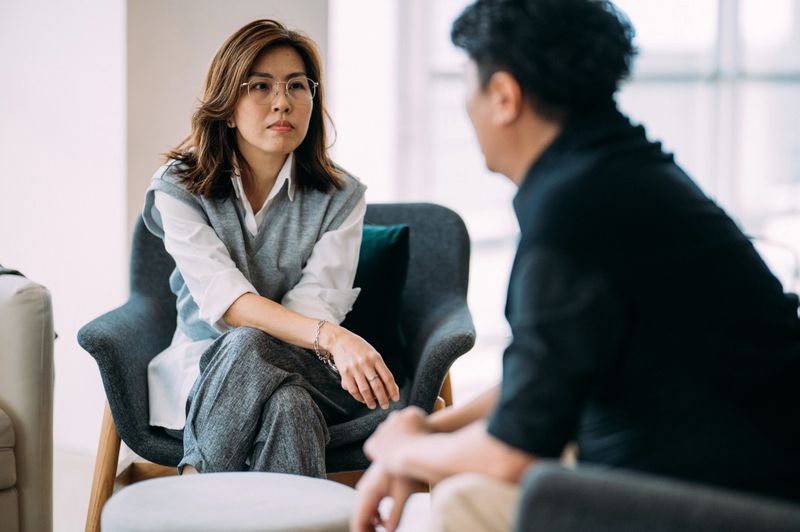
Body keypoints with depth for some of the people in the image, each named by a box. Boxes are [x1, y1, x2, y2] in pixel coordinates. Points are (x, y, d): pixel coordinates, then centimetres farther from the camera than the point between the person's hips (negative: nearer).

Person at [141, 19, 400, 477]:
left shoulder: (341, 197, 1)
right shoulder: (179, 190, -4)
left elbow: (317, 301, -11)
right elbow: (223, 298, -20)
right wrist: (331, 336, -37)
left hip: (305, 372, 0)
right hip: (203, 375, 0)